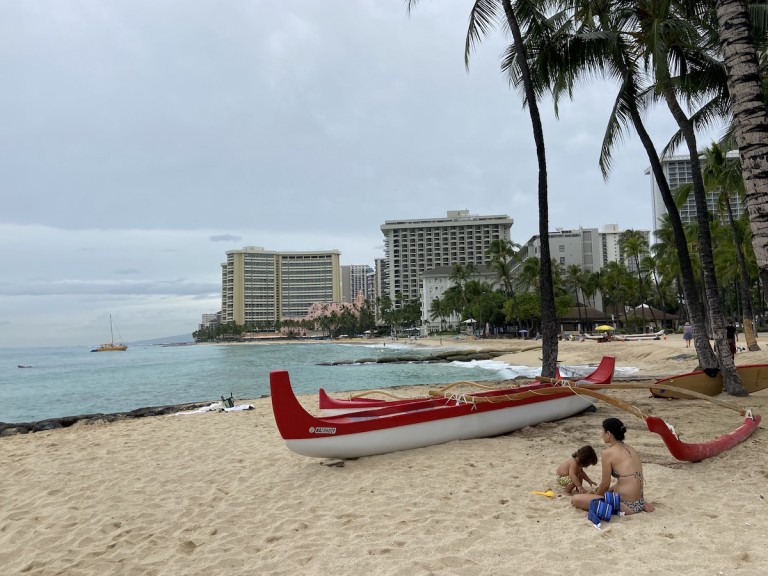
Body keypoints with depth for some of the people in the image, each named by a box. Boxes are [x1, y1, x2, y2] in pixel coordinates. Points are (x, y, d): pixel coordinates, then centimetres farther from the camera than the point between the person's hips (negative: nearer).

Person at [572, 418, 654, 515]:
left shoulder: (608, 453, -12)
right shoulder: (631, 449, 11)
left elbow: (605, 485, -6)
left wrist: (595, 497, 13)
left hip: (626, 506, -8)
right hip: (639, 503, 8)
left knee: (576, 499, -8)